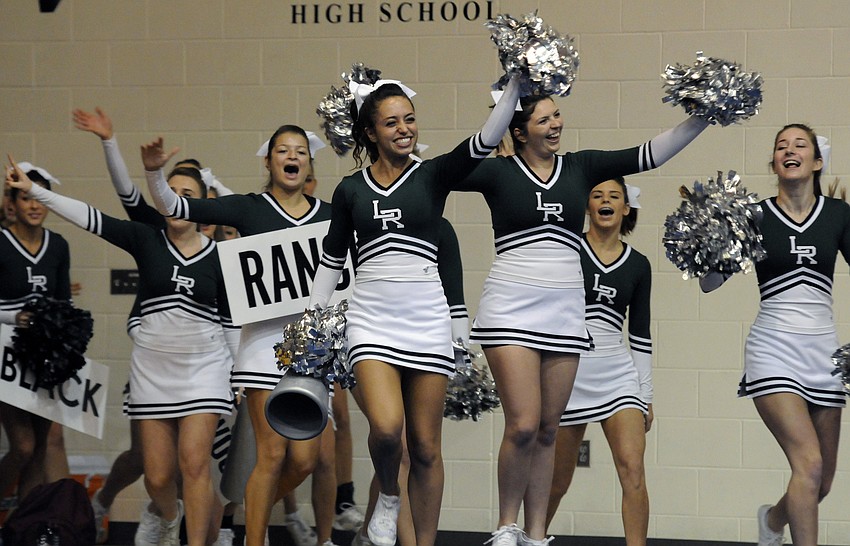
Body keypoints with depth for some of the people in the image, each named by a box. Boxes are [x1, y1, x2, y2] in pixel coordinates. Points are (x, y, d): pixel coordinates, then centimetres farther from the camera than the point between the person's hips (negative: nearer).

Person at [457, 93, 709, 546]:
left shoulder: (581, 167, 9)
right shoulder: (498, 172, 1)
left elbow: (649, 155, 5)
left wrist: (700, 118, -2)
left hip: (565, 313, 4)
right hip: (511, 309, -4)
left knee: (547, 431, 6)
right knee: (523, 425, -11)